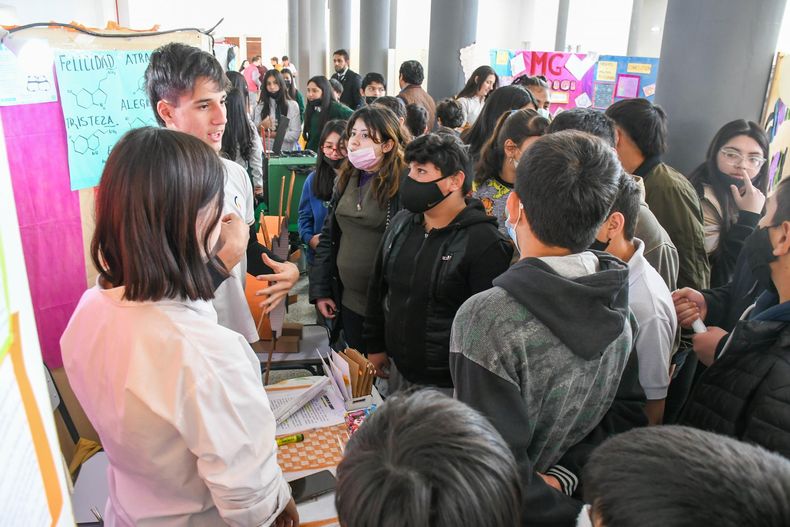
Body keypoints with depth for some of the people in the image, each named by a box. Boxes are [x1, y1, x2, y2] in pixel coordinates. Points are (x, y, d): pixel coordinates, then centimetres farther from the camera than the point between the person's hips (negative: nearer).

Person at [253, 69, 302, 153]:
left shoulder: (292, 105, 6)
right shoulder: (259, 106, 11)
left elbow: (296, 134, -2)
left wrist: (275, 134, -10)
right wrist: (261, 127, -14)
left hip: (287, 152, -1)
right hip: (265, 152, 1)